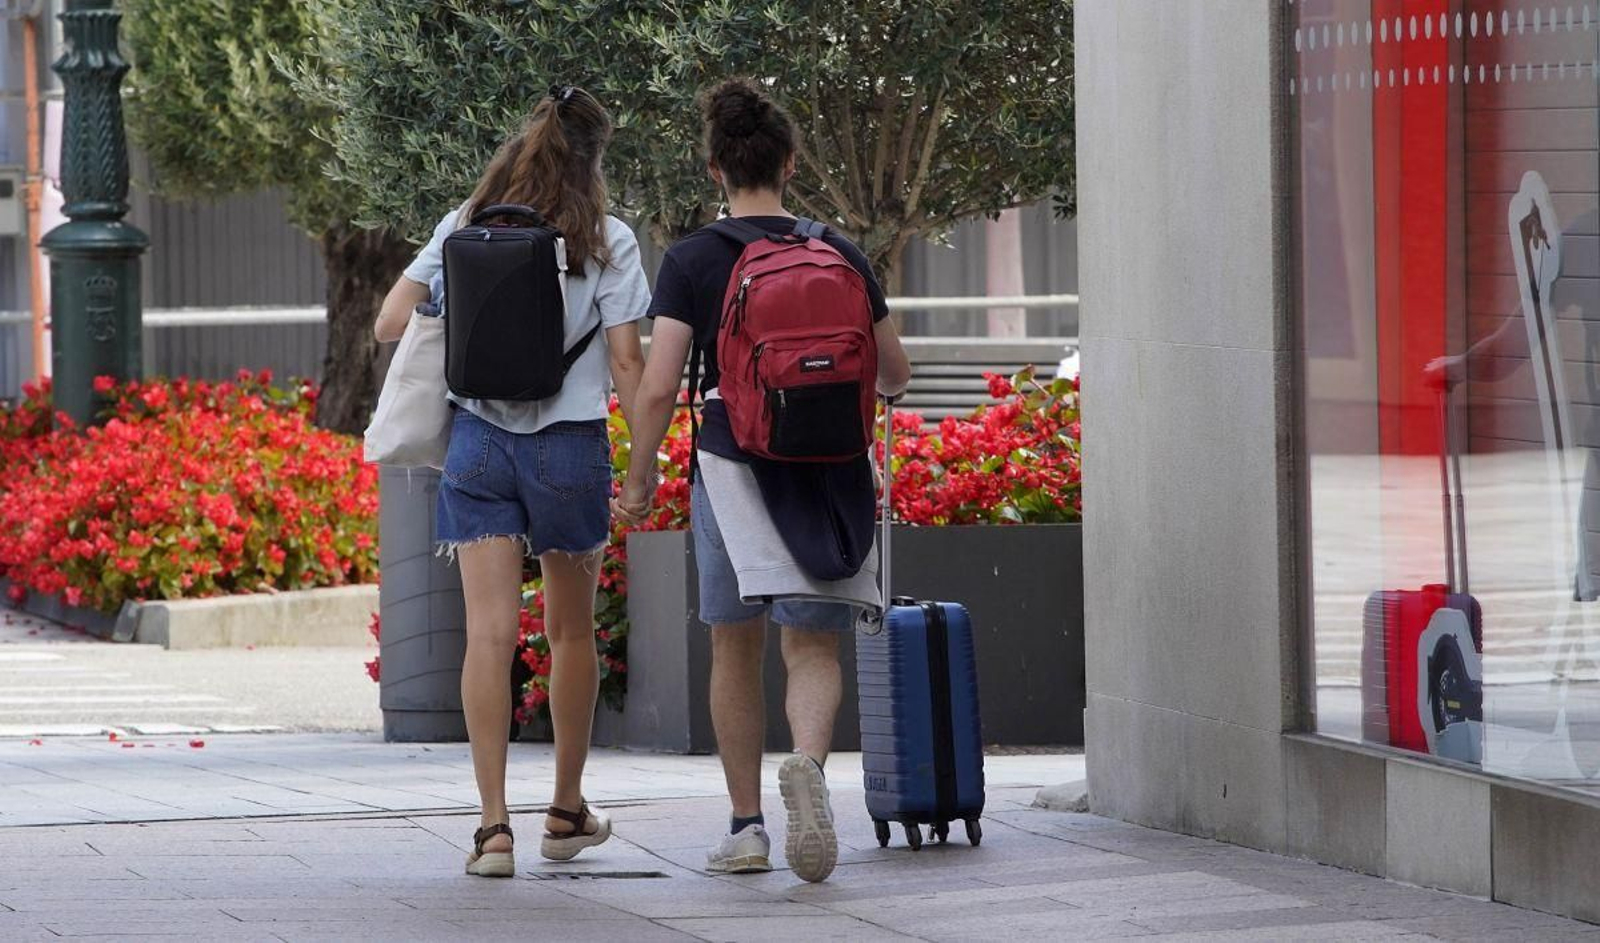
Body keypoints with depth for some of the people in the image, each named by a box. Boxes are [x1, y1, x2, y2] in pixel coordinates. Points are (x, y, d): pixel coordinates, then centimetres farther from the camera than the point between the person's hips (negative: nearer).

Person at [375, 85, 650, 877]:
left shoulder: (465, 227, 3)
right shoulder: (606, 241, -2)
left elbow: (390, 323, 2)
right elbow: (626, 362, -5)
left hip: (478, 441, 1)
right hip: (571, 447, -1)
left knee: (489, 633, -5)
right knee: (571, 631, 17)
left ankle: (494, 824, -16)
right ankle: (567, 812, 29)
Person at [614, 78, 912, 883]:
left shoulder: (692, 262, -4)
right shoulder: (838, 256, 2)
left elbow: (658, 387, -9)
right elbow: (895, 375, 10)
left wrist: (639, 482, 4)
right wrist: (848, 373, 34)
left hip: (730, 462, -1)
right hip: (824, 472, 1)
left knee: (735, 649, 14)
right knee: (813, 648, 4)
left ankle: (746, 826, 16)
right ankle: (807, 761, -28)